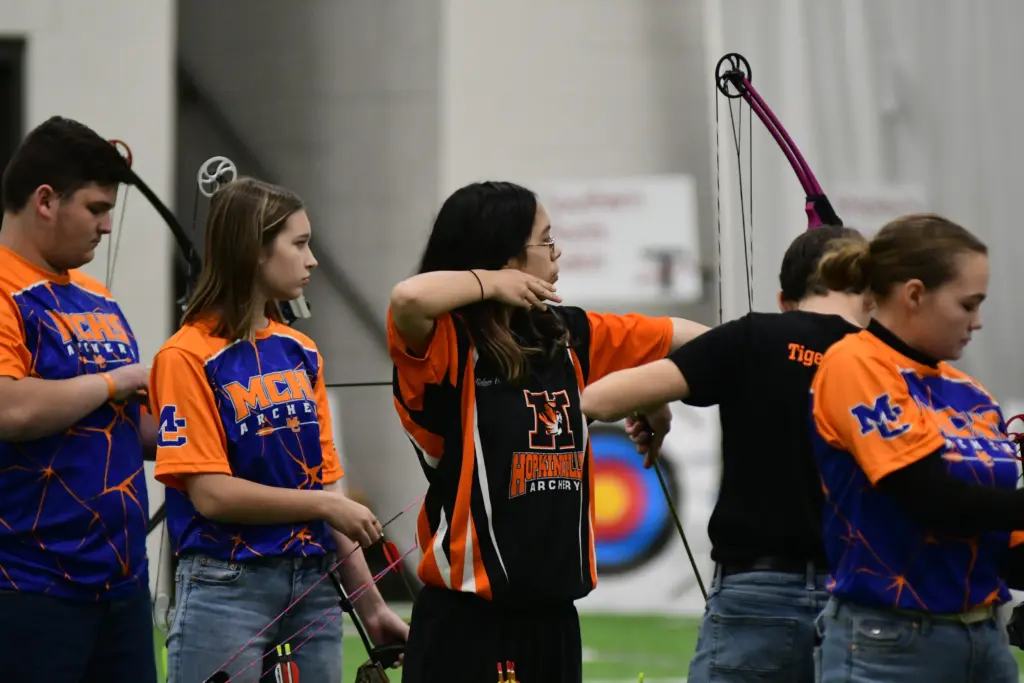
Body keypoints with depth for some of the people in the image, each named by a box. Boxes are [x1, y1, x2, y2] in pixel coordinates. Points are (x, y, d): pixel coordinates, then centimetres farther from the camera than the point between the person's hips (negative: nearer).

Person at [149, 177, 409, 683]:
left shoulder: (301, 354, 11)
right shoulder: (189, 357, -7)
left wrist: (370, 605, 9)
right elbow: (211, 493, -13)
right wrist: (324, 504, -9)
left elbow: (324, 484, 12)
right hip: (226, 589, -6)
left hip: (314, 584, 6)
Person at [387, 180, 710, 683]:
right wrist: (492, 282, -15)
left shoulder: (566, 334, 10)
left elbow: (667, 335, 24)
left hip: (551, 615, 8)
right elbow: (409, 298, -33)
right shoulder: (447, 344, -11)